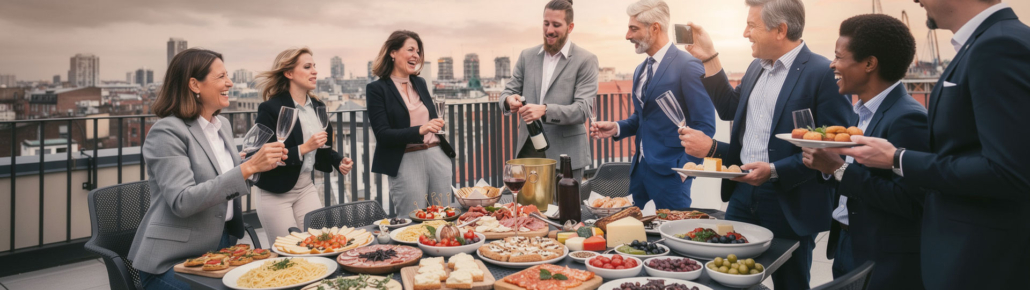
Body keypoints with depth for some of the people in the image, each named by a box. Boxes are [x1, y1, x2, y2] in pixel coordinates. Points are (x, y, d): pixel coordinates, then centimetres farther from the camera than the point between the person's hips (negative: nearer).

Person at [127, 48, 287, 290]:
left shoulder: (223, 125, 8)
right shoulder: (167, 131, -14)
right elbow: (182, 202, -25)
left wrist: (260, 164, 0)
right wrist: (248, 167, -30)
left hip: (222, 244, 7)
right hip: (174, 259, -7)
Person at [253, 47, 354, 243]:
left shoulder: (317, 106, 6)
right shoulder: (271, 109, -14)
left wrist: (339, 161, -3)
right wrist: (303, 149, -24)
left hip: (307, 188, 6)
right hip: (276, 192, -6)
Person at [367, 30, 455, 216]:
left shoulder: (420, 83, 13)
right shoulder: (377, 89, -5)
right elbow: (382, 134, -12)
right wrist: (419, 131, -24)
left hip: (438, 157, 6)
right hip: (406, 162, -5)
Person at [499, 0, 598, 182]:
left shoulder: (585, 60, -4)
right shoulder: (527, 56, 9)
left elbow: (583, 109, -12)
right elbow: (509, 91, 11)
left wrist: (545, 110, -27)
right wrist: (509, 100, -15)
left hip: (565, 153, -4)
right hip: (528, 148, 4)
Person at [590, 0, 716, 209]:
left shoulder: (687, 66, -13)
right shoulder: (640, 70, 13)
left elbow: (705, 124, -14)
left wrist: (686, 166, -15)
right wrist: (616, 128, 3)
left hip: (670, 170, -8)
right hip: (640, 166, 8)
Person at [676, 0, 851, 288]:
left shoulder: (824, 74, -14)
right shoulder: (756, 67, 10)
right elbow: (730, 109, 20)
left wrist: (775, 171, -24)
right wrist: (709, 58, 11)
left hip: (789, 204, -6)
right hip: (742, 193, 7)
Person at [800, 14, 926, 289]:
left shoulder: (907, 118, -18)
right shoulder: (861, 112, 8)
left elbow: (909, 202, -24)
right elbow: (857, 180, 10)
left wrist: (839, 168, -24)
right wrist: (826, 163, -8)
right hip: (847, 248, 8)